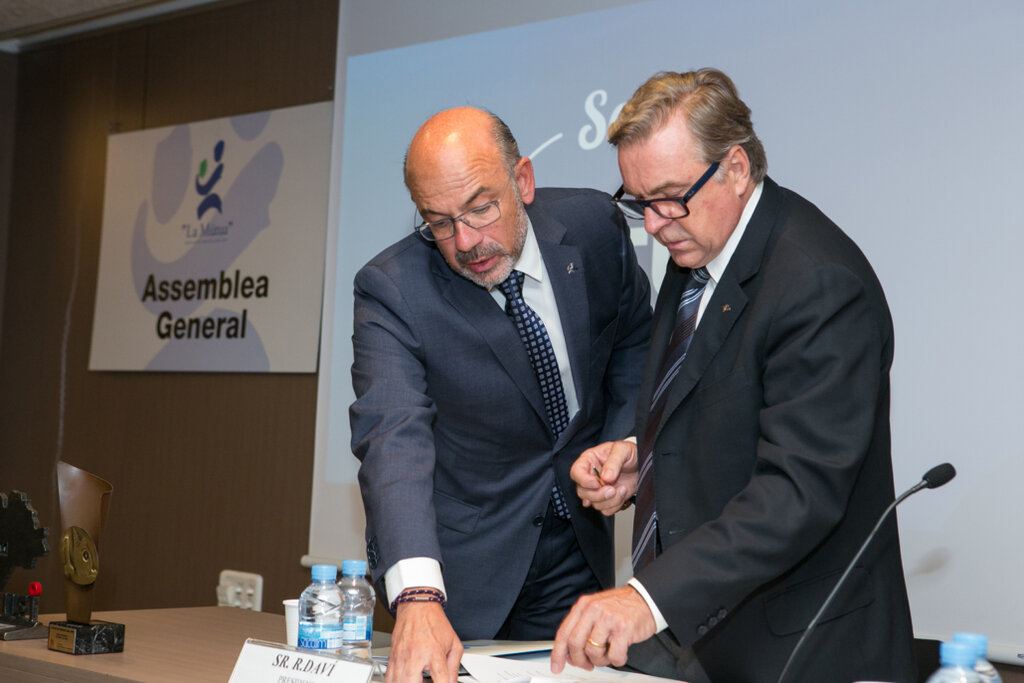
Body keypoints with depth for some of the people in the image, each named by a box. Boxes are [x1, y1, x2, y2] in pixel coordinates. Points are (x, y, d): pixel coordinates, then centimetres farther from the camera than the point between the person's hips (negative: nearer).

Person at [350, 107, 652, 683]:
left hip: (577, 547, 3)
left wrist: (624, 445, -9)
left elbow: (636, 342, 8)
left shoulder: (593, 224, -12)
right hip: (461, 562, -3)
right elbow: (393, 439, -36)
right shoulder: (392, 289, -22)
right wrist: (417, 597, -50)